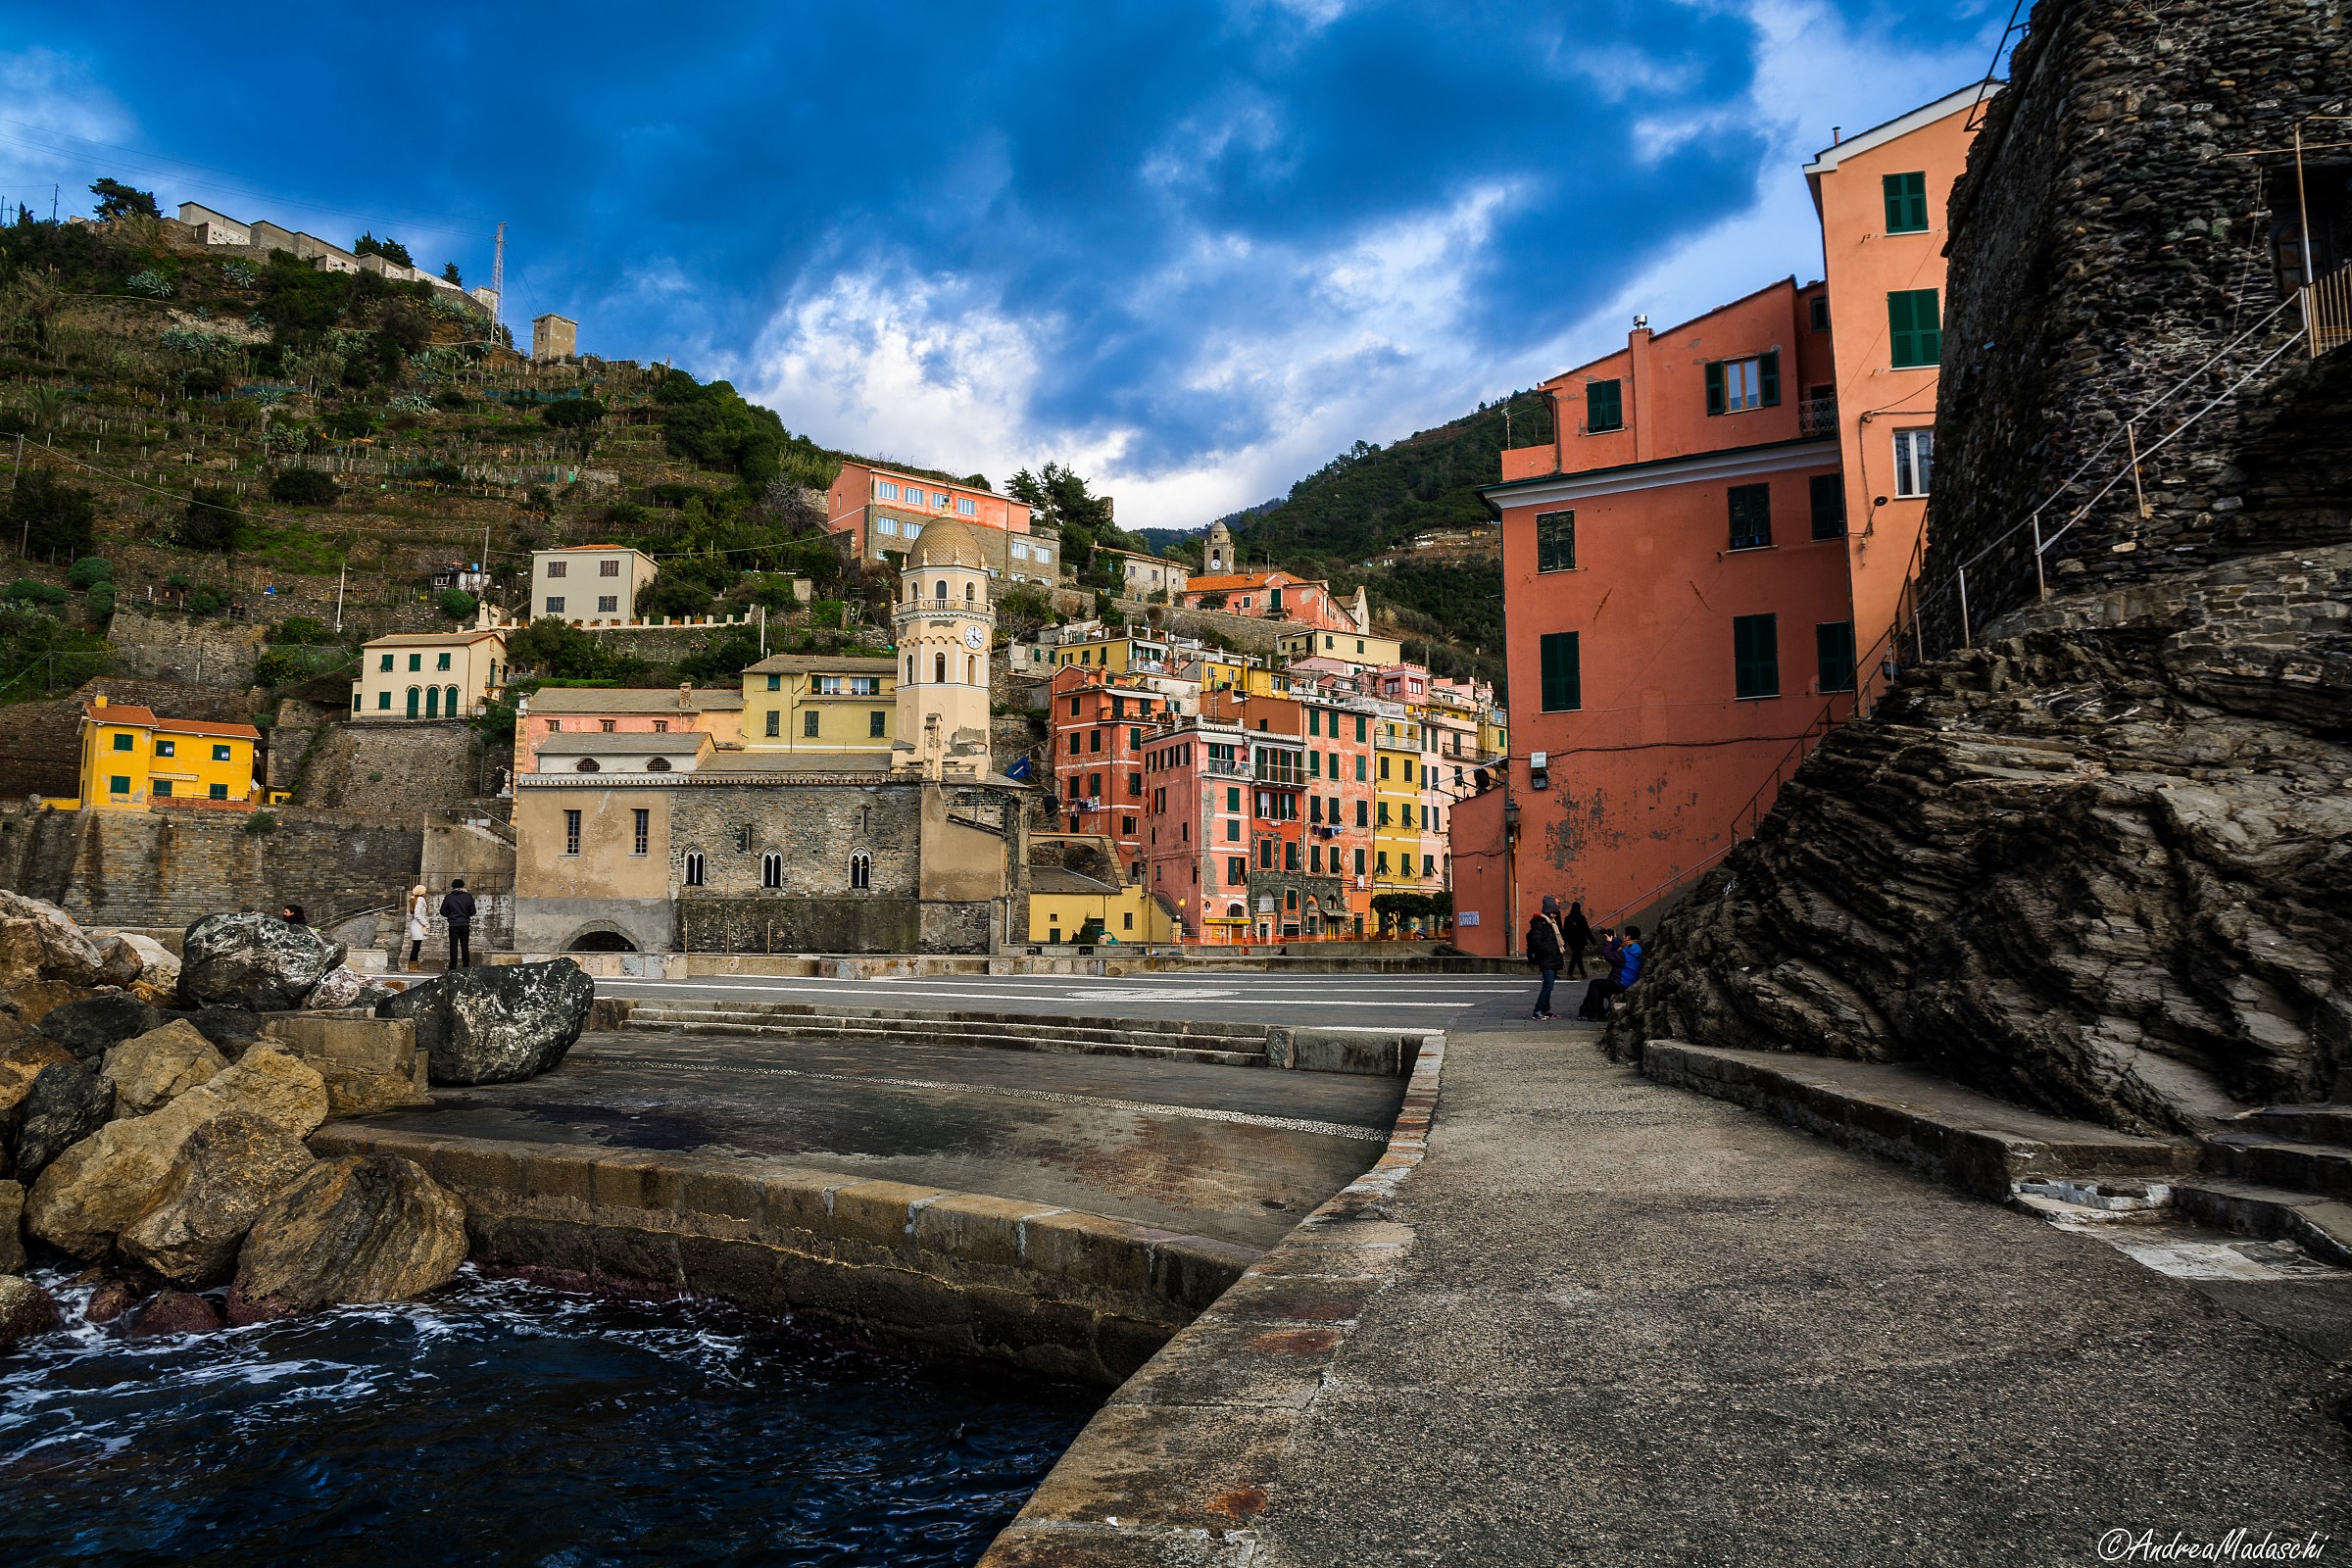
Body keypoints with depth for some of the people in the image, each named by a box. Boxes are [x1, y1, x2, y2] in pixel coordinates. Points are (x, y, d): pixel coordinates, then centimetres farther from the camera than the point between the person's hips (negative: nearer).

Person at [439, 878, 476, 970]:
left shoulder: (449, 897, -4)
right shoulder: (468, 896, -3)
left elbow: (443, 912, -2)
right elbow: (473, 911, -2)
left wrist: (450, 915, 16)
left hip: (453, 925, -1)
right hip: (465, 925, 1)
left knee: (454, 947, 4)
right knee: (465, 947, 7)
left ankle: (453, 968, 4)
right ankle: (466, 967, 8)